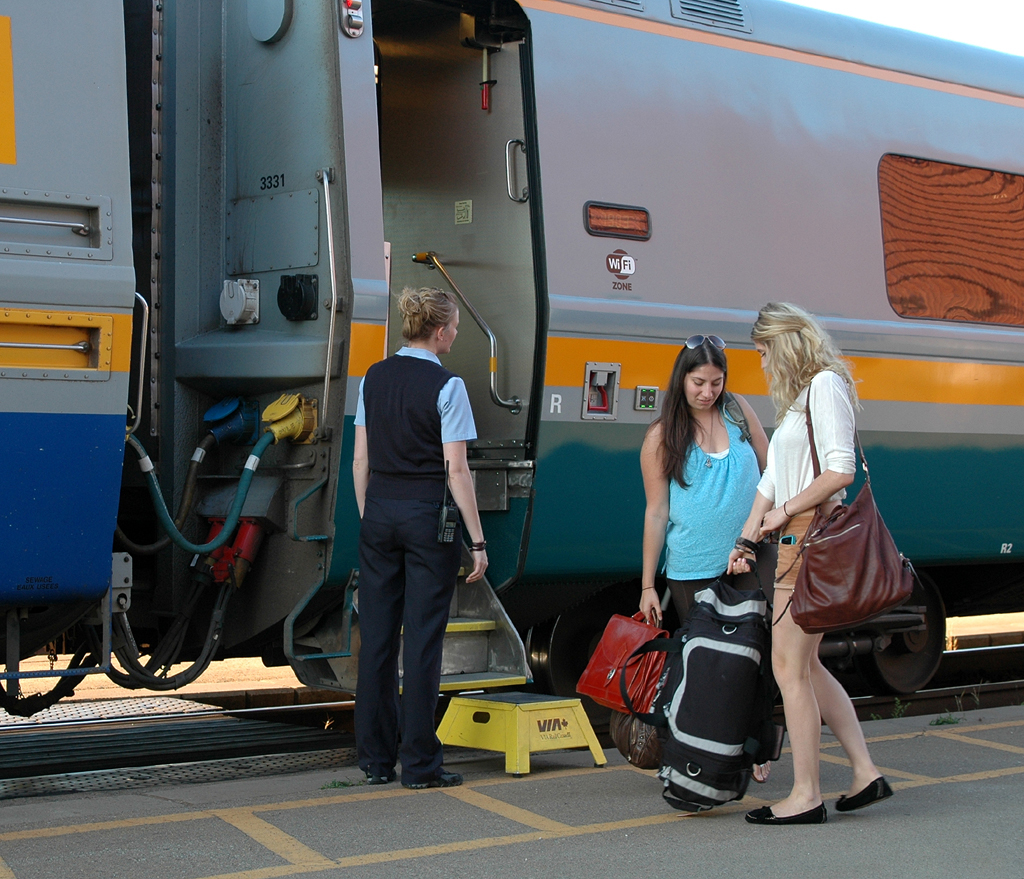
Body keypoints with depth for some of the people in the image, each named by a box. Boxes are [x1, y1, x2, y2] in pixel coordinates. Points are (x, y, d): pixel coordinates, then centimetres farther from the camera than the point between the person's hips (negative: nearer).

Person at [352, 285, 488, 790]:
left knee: (376, 636, 8)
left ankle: (375, 760, 15)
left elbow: (360, 460, 10)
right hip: (428, 515, -5)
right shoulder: (446, 386, -9)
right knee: (422, 639, 0)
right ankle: (419, 764, 5)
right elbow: (456, 470, -12)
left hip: (379, 513, 6)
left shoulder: (374, 378, 8)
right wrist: (477, 541, -8)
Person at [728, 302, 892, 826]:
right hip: (795, 540, 10)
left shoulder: (825, 385, -8)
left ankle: (806, 796, 0)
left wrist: (785, 511, -10)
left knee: (789, 666, -6)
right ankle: (866, 772, 17)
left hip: (813, 536, -10)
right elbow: (772, 480, 21)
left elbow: (841, 470, -18)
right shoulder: (797, 398, 21)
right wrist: (746, 538, 16)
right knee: (805, 665, 12)